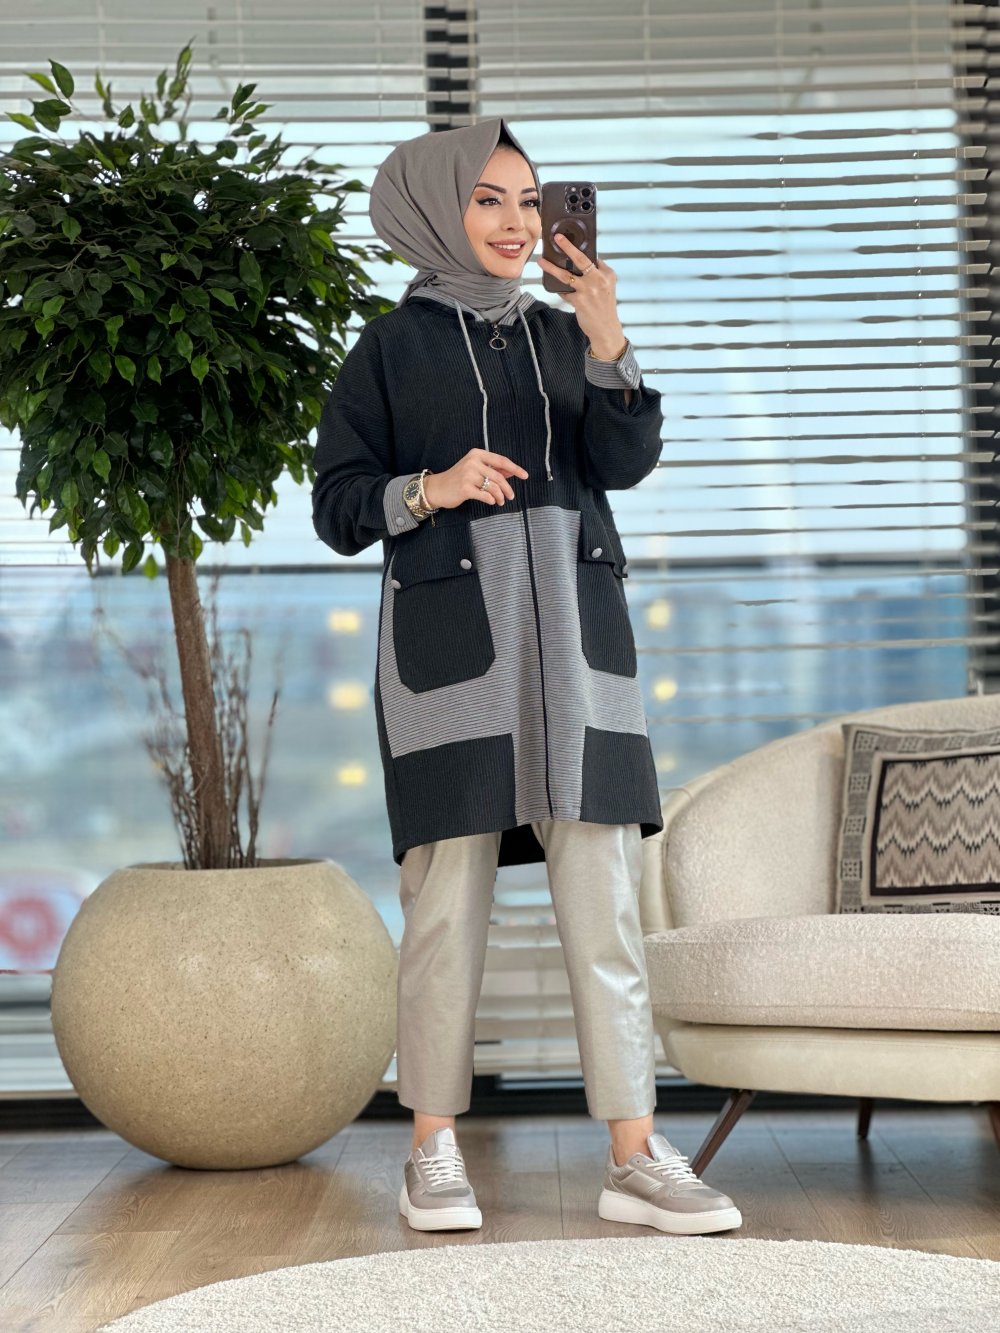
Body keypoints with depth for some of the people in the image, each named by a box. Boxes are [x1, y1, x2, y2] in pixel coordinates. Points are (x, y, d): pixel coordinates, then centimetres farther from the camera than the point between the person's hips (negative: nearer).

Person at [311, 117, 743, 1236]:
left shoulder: (563, 334, 17)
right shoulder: (389, 349, 8)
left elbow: (626, 462, 2)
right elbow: (335, 505, 4)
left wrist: (609, 346, -13)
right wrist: (429, 490, -14)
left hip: (572, 633, 3)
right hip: (448, 631, -3)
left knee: (602, 896, -3)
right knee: (449, 899, -4)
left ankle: (636, 1158, -2)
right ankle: (434, 1152, 7)